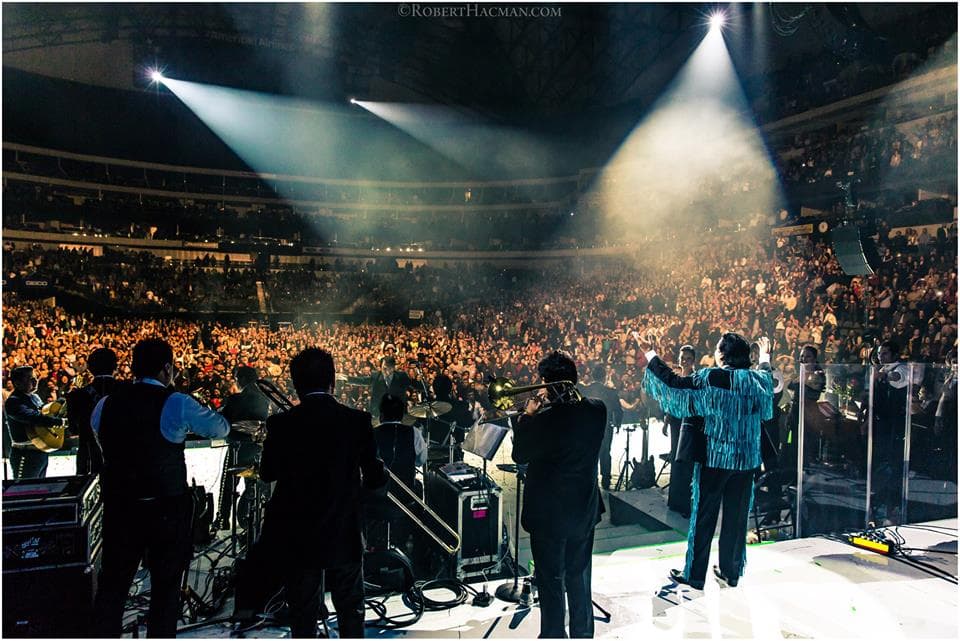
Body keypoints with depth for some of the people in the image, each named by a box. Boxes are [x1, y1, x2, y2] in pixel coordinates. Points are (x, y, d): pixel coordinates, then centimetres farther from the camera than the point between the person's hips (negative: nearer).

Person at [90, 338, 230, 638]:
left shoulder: (106, 403, 2)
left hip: (118, 507, 4)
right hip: (167, 509, -4)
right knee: (165, 585, 11)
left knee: (112, 583, 17)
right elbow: (220, 428, 0)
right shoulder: (176, 403, -12)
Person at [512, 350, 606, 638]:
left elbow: (520, 455, -11)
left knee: (551, 582, 14)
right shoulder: (596, 410, -10)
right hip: (585, 509, 6)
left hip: (549, 514, -5)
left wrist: (527, 416, -4)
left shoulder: (542, 420, -27)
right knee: (579, 578, 24)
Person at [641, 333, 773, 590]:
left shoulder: (709, 378, -14)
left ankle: (694, 574, 12)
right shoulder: (755, 379, 1)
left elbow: (673, 383, -10)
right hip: (746, 459, 5)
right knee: (736, 516, 13)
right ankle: (731, 572, 25)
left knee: (704, 516, 4)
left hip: (715, 456, -4)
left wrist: (652, 357, 1)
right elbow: (767, 377, 25)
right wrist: (765, 357, 44)